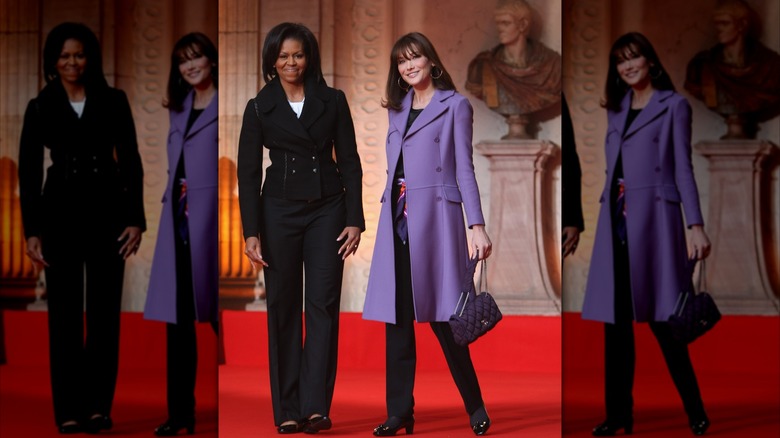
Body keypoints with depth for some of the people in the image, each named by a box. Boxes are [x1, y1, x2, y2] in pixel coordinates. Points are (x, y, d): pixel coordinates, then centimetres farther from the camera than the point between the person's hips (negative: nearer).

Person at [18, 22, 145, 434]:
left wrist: (135, 218, -7)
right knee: (64, 312, 2)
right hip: (61, 211, 0)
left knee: (104, 310, 3)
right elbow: (29, 173, 0)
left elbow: (131, 163, 1)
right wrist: (32, 231, -6)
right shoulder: (40, 107, 2)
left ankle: (99, 404, 13)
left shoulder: (114, 101, 3)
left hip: (106, 210, 1)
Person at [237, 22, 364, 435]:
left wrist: (354, 220, -3)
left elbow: (350, 163, 5)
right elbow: (247, 172, 2)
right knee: (283, 307, 3)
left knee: (323, 304, -6)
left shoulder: (333, 101, 5)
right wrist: (251, 232, -6)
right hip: (280, 211, 0)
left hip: (327, 209, 0)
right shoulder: (259, 108, 4)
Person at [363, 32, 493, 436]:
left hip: (434, 217, -5)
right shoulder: (397, 109, 18)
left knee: (441, 319, -6)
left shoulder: (455, 106, 4)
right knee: (396, 320, 3)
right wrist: (388, 215, 14)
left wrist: (477, 226, -11)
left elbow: (464, 168, -2)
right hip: (396, 220, 5)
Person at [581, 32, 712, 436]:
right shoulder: (616, 109, 18)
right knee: (615, 321, 3)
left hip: (653, 218, -5)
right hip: (615, 220, 5)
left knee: (661, 320, -6)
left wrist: (696, 225, -11)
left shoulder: (674, 106, 4)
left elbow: (682, 167, -2)